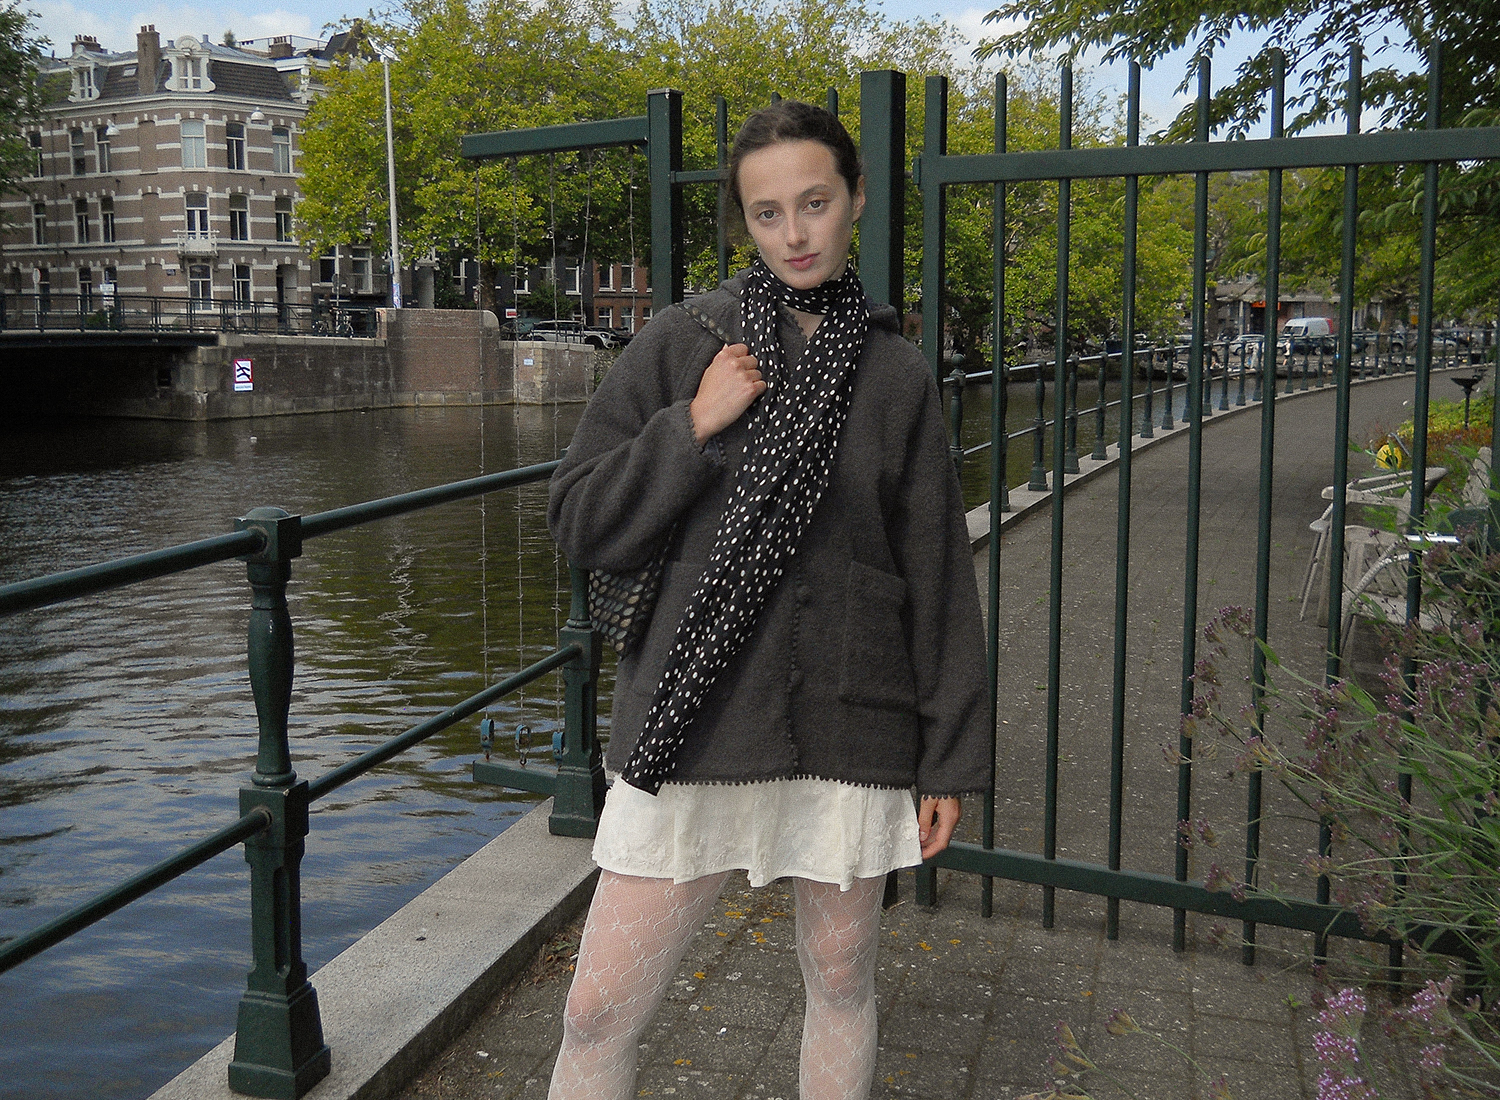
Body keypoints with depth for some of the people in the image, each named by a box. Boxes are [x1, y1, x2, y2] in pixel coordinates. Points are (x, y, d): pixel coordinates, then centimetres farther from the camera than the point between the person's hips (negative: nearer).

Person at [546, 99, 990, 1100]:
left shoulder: (896, 376, 3)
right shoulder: (682, 346, 1)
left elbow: (938, 577, 5)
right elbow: (580, 525, 0)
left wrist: (951, 755, 4)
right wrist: (694, 428, -13)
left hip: (850, 730, 1)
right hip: (691, 725, 0)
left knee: (842, 984, 16)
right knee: (600, 1011, 3)